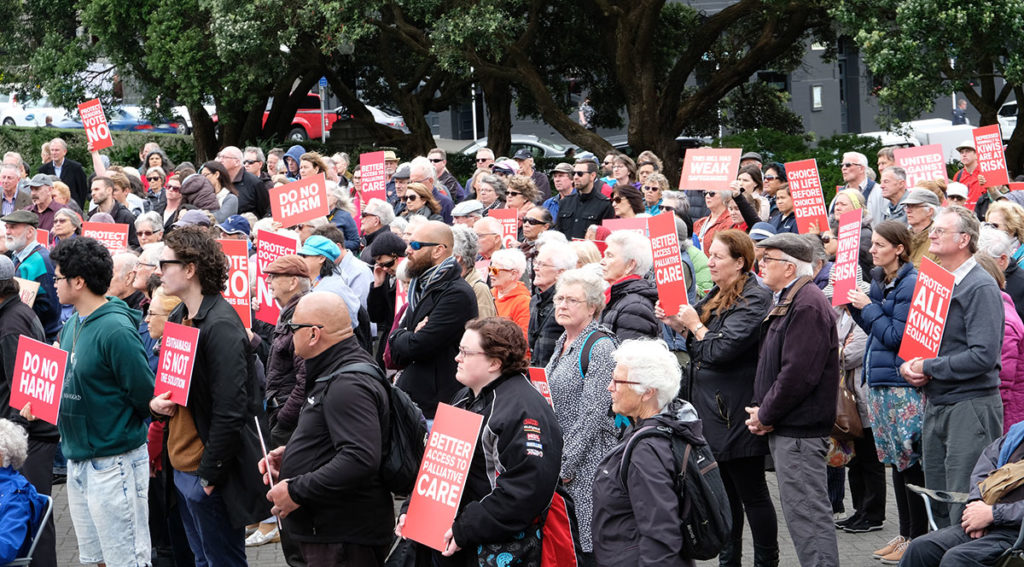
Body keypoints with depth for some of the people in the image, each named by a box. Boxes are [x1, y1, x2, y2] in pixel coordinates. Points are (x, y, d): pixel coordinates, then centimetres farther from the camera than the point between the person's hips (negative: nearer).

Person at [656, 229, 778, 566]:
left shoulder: (754, 299, -15)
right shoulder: (716, 296, 13)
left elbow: (721, 350, -22)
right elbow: (698, 346, 21)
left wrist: (695, 325, -8)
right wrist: (677, 323, 4)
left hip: (735, 412, -9)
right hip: (711, 409, 9)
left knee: (752, 493, -1)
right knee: (724, 491, 15)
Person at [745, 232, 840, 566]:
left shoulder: (807, 306, -18)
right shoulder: (786, 303, 17)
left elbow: (798, 373, -23)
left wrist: (765, 415, -13)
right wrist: (761, 410, 7)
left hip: (798, 431, -11)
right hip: (787, 429, 11)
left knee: (807, 513, -9)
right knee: (799, 510, 15)